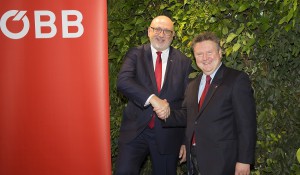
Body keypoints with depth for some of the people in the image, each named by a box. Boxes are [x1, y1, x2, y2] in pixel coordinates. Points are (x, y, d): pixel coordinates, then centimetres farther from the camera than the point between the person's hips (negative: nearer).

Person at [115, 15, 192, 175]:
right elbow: (123, 81, -17)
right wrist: (153, 99, -32)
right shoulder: (135, 54, 1)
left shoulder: (184, 62, 2)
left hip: (168, 134, 1)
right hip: (135, 131, -1)